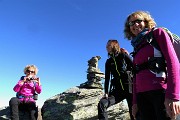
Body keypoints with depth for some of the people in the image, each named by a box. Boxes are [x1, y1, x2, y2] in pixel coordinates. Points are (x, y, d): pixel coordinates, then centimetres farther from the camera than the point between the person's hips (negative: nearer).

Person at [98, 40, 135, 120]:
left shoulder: (124, 56, 4)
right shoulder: (108, 61, 14)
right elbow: (107, 78, 7)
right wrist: (106, 93, -4)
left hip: (129, 87, -3)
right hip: (117, 89, 4)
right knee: (102, 104, -17)